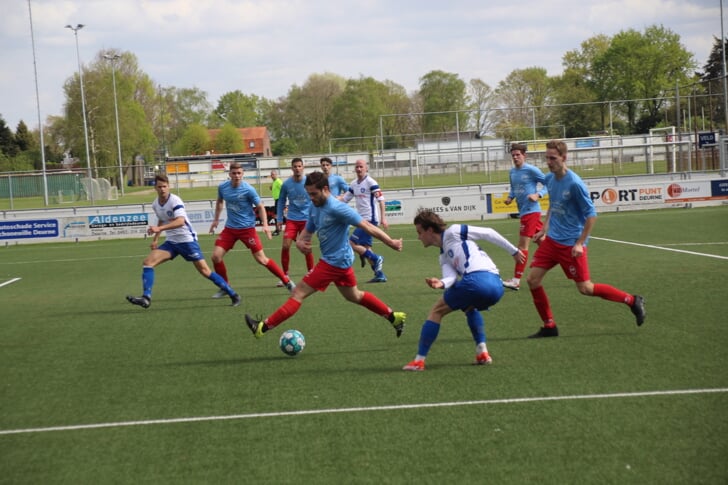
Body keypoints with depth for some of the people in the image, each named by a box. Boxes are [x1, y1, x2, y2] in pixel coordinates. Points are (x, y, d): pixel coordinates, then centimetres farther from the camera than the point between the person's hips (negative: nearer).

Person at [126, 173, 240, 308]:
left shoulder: (175, 201, -18)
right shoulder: (155, 204, 5)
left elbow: (180, 221, -34)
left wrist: (159, 228, -42)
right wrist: (155, 238, 23)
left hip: (187, 240, -7)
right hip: (171, 242, 7)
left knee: (204, 270, -9)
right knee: (148, 262, -10)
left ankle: (233, 295, 2)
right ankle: (146, 298, -16)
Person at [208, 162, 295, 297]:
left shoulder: (248, 189, -15)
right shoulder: (222, 187, -2)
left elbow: (260, 207, -7)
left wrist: (265, 224, -19)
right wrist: (216, 219, 17)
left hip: (247, 228, -4)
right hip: (230, 228, 4)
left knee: (261, 259, -7)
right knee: (216, 256, -7)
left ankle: (287, 281, 8)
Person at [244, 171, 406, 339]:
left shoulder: (336, 208, -22)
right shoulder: (316, 208, 5)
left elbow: (366, 226, -21)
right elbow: (308, 230, 16)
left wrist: (391, 242, -20)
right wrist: (299, 241, -9)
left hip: (334, 262, -10)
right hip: (342, 260, 10)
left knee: (299, 293, -9)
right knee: (354, 296, 26)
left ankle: (263, 327, -8)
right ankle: (394, 317, 34)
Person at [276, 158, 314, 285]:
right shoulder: (286, 184, -3)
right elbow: (281, 201, 9)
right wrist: (279, 218, 6)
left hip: (306, 219, -1)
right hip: (291, 219, 1)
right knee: (285, 246, -10)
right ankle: (285, 276, 1)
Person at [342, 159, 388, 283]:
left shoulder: (370, 182, -10)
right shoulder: (354, 184, 12)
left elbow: (380, 199, -14)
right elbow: (345, 198, 19)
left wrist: (383, 218, -20)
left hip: (370, 219, -8)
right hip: (362, 220, 8)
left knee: (352, 243, -13)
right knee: (365, 247, 8)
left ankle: (376, 259, -2)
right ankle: (379, 275, 13)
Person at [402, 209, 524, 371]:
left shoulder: (452, 232, 9)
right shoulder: (444, 257, 31)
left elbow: (488, 233, 9)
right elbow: (452, 276, 12)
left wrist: (514, 251, 11)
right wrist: (442, 283, -11)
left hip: (477, 279, -9)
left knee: (436, 311, 7)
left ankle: (419, 360, 7)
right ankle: (482, 352, 21)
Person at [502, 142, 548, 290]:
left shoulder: (531, 170, -11)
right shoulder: (512, 172, 12)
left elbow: (547, 183, -7)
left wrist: (538, 194, -21)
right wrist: (510, 197, 4)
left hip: (530, 211, -9)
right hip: (523, 211, 9)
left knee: (523, 245, -10)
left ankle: (516, 281, -10)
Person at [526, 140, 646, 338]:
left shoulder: (574, 183, -19)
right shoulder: (550, 179, 4)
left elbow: (591, 215, -15)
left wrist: (580, 243, -18)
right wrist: (545, 228, 13)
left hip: (571, 245, -7)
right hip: (551, 240, 7)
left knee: (585, 288, -2)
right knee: (532, 280, -1)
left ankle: (633, 301, 15)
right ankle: (549, 326, 12)